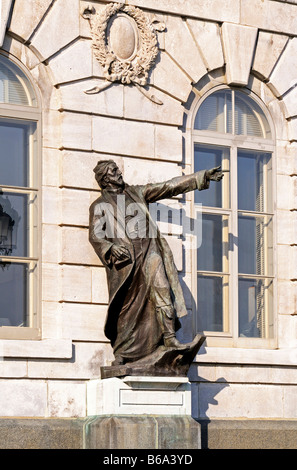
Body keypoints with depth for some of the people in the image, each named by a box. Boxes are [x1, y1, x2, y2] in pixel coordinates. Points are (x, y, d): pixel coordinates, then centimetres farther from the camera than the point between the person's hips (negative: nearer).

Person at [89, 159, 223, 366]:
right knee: (126, 306, -6)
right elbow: (95, 234, 2)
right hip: (125, 257, -2)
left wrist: (203, 176, 14)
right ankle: (121, 352, 0)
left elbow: (170, 187, 19)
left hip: (148, 251, 2)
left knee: (161, 289, -18)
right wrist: (111, 247, -19)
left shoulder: (137, 192, 21)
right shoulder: (99, 206, 13)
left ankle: (169, 337, -22)